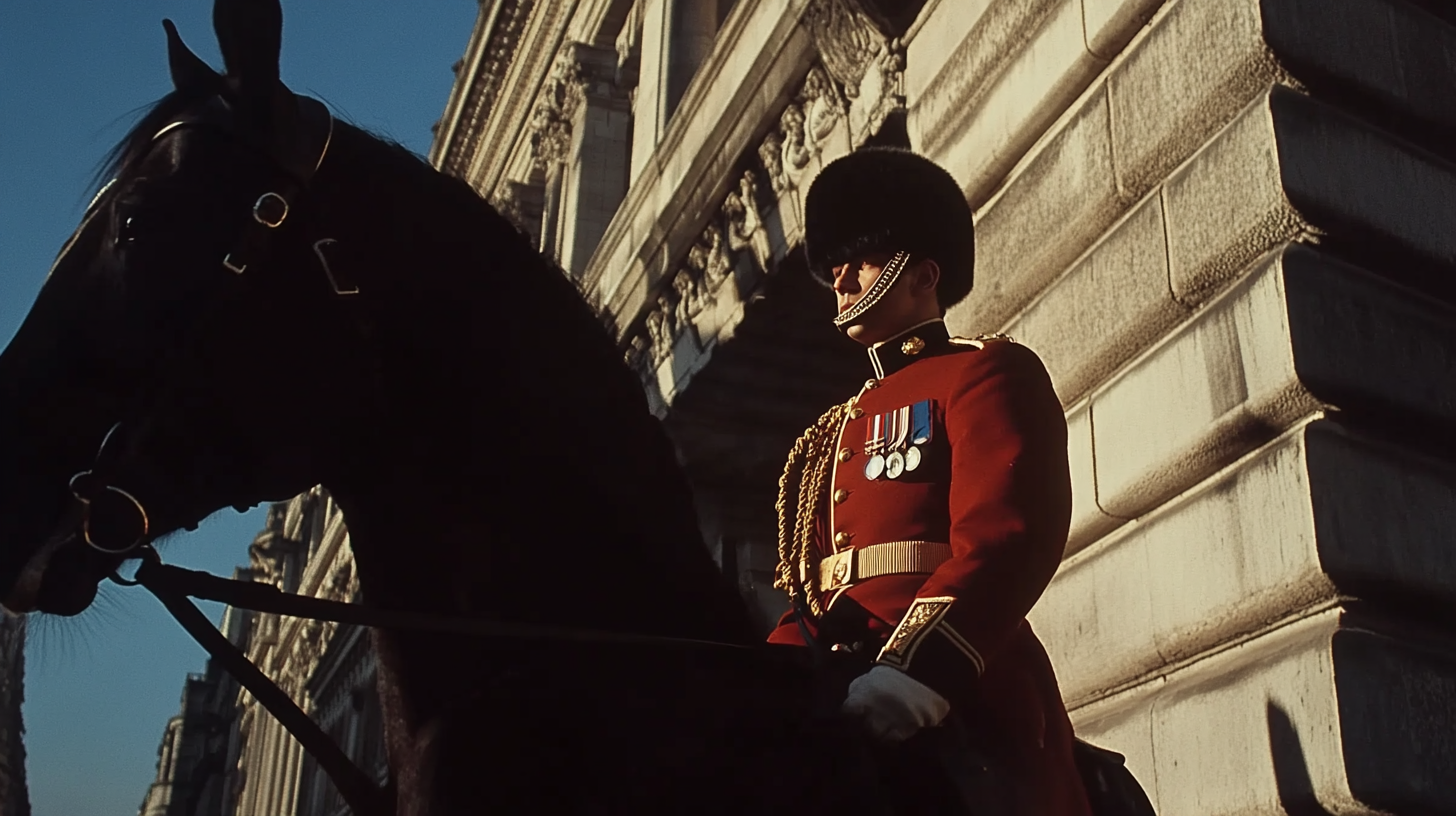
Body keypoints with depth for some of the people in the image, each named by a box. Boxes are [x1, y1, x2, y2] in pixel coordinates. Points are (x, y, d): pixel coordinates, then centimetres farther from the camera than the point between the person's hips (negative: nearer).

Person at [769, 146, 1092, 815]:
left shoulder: (989, 373, 3)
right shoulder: (837, 431, 27)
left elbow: (1010, 535, -15)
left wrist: (923, 661, -30)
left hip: (964, 698, -7)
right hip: (843, 699, 7)